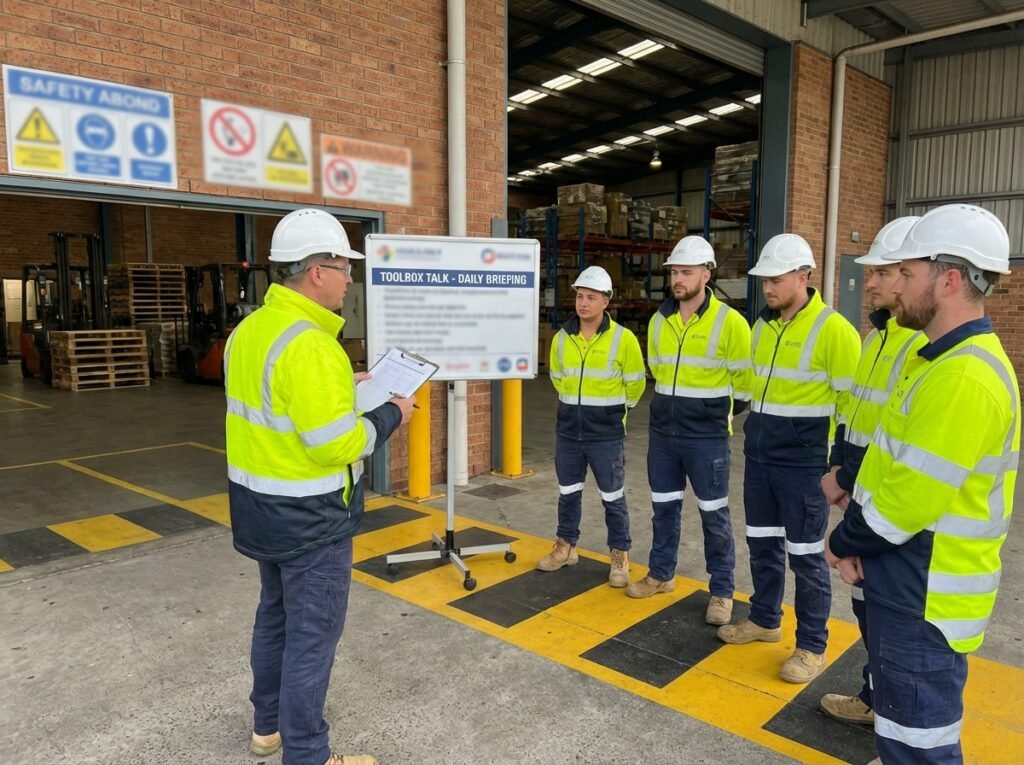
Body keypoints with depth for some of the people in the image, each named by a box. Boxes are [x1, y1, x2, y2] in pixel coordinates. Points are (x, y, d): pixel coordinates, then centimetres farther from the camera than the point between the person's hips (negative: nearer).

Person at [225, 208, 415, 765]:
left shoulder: (249, 330, 4)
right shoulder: (309, 345, -26)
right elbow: (334, 446, -27)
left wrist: (341, 388, 12)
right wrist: (389, 415, -12)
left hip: (259, 505, 10)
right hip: (308, 516, -9)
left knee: (275, 614, 24)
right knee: (312, 633, 6)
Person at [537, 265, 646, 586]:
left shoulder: (623, 339, -11)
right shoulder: (561, 338, 1)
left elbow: (635, 384, 0)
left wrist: (610, 410, 9)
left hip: (606, 435, -4)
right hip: (567, 432, 4)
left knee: (612, 498, 7)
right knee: (568, 493, 15)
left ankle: (620, 555, 22)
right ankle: (566, 546, 31)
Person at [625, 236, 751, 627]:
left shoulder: (729, 322, -12)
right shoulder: (658, 321, 5)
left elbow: (745, 380, -5)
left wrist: (719, 413, 4)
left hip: (707, 438, -5)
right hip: (662, 433, 5)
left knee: (714, 515, 5)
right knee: (664, 508, 15)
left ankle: (721, 591, 19)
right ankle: (661, 575, 32)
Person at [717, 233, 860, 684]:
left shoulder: (832, 329, -14)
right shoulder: (763, 325, 9)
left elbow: (852, 401, -13)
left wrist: (834, 458, -12)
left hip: (802, 458, -7)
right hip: (758, 451, 7)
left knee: (805, 554, 4)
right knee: (762, 542, 17)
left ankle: (812, 647, 19)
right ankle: (765, 620, 35)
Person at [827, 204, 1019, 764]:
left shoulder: (965, 376, -25)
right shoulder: (946, 360, 10)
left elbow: (911, 498, -26)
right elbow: (894, 464, 15)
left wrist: (844, 541, -8)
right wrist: (856, 538, 4)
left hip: (926, 598, -10)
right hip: (905, 582, 10)